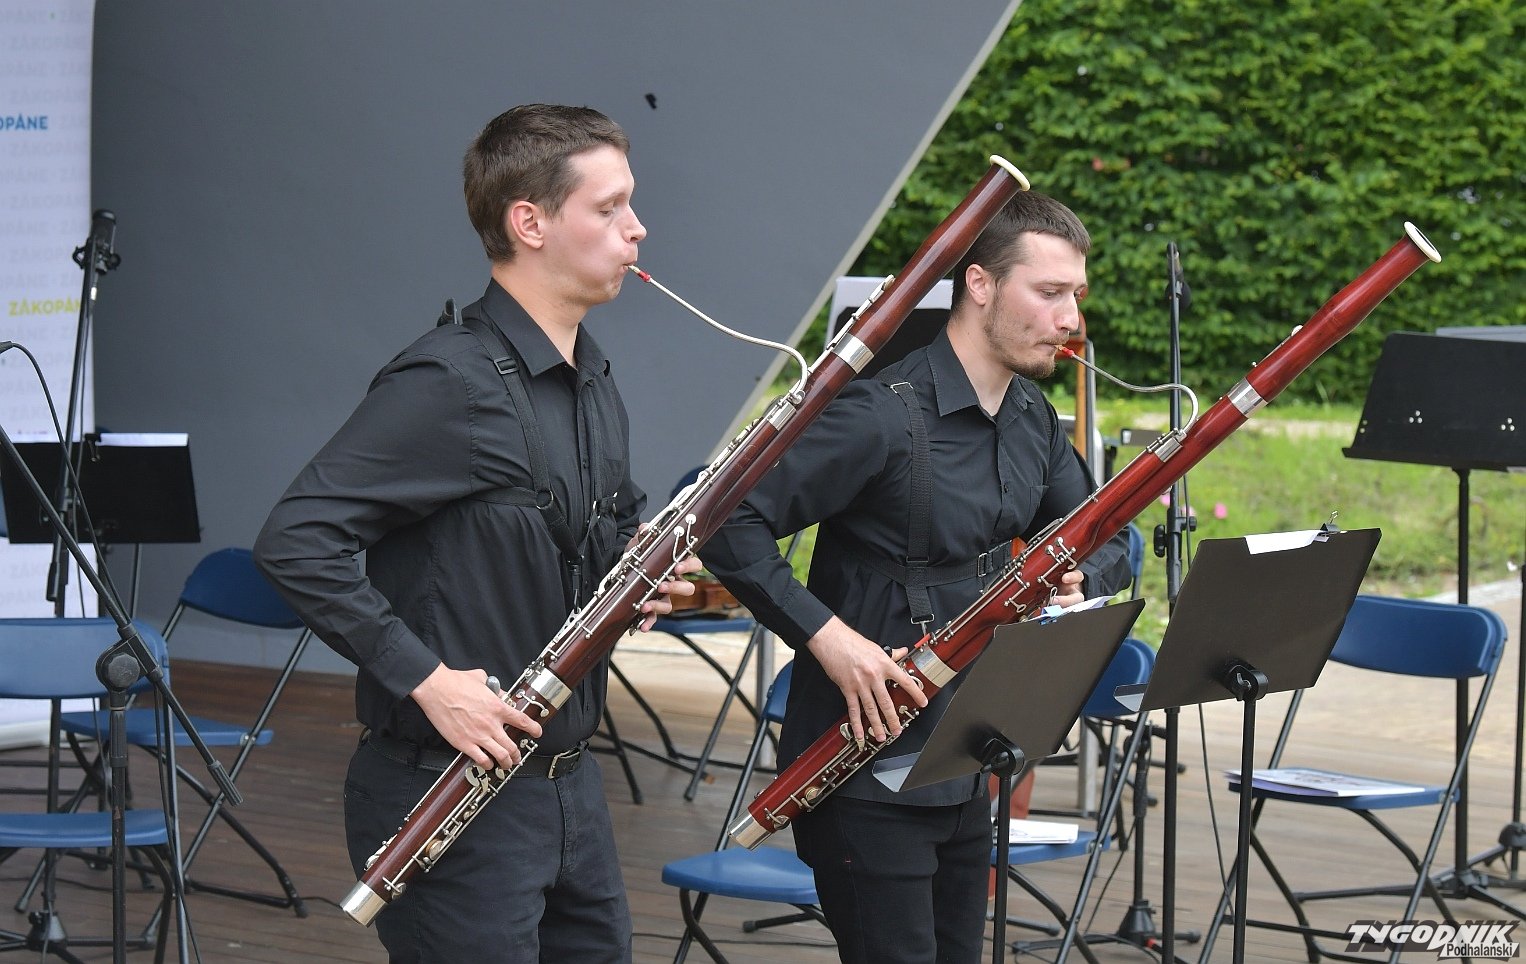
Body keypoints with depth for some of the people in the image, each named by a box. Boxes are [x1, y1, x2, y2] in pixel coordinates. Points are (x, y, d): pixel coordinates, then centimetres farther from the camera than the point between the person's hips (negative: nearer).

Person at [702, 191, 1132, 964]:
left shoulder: (1032, 420, 8)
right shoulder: (884, 416, -18)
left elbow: (1104, 539, 18)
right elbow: (732, 526, -21)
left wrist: (1080, 581, -5)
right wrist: (826, 634, -28)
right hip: (867, 776, -8)